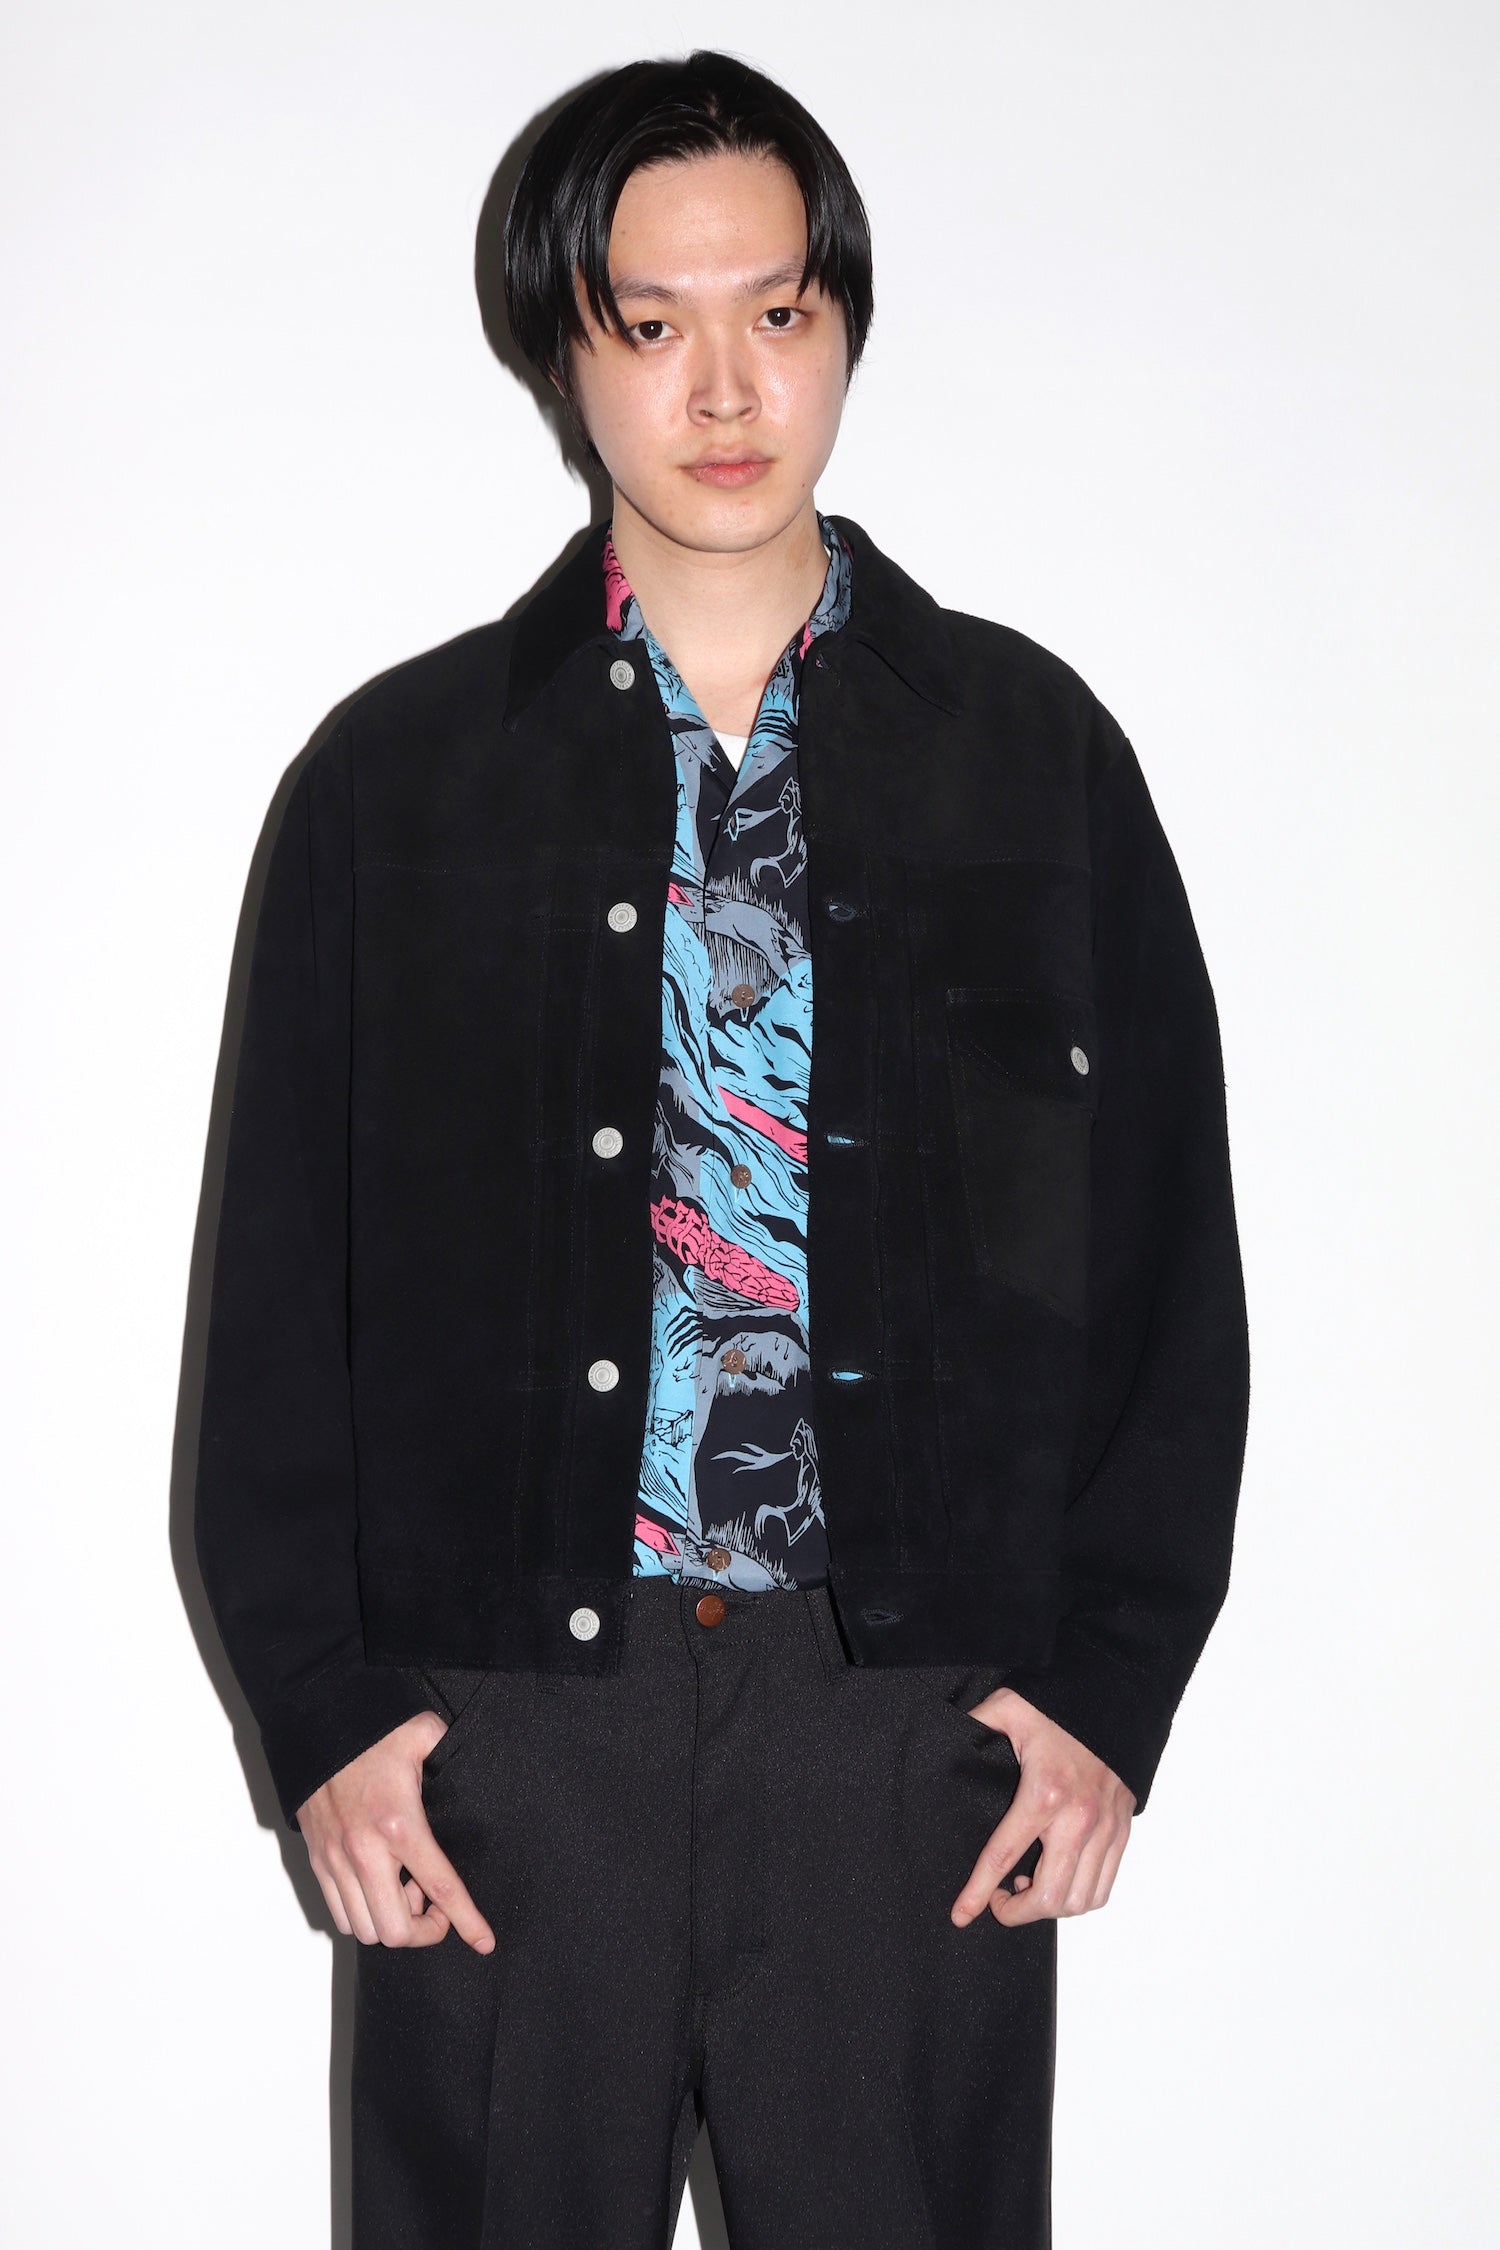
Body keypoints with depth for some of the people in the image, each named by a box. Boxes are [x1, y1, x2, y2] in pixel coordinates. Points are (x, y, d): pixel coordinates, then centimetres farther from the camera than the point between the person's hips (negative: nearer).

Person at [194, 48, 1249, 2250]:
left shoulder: (1032, 750, 6)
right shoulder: (401, 772, 6)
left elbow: (1169, 1259, 7)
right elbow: (281, 1300, 7)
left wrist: (1111, 1689, 0)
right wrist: (321, 1711, -1)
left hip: (919, 1723, 0)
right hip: (500, 1719, 0)